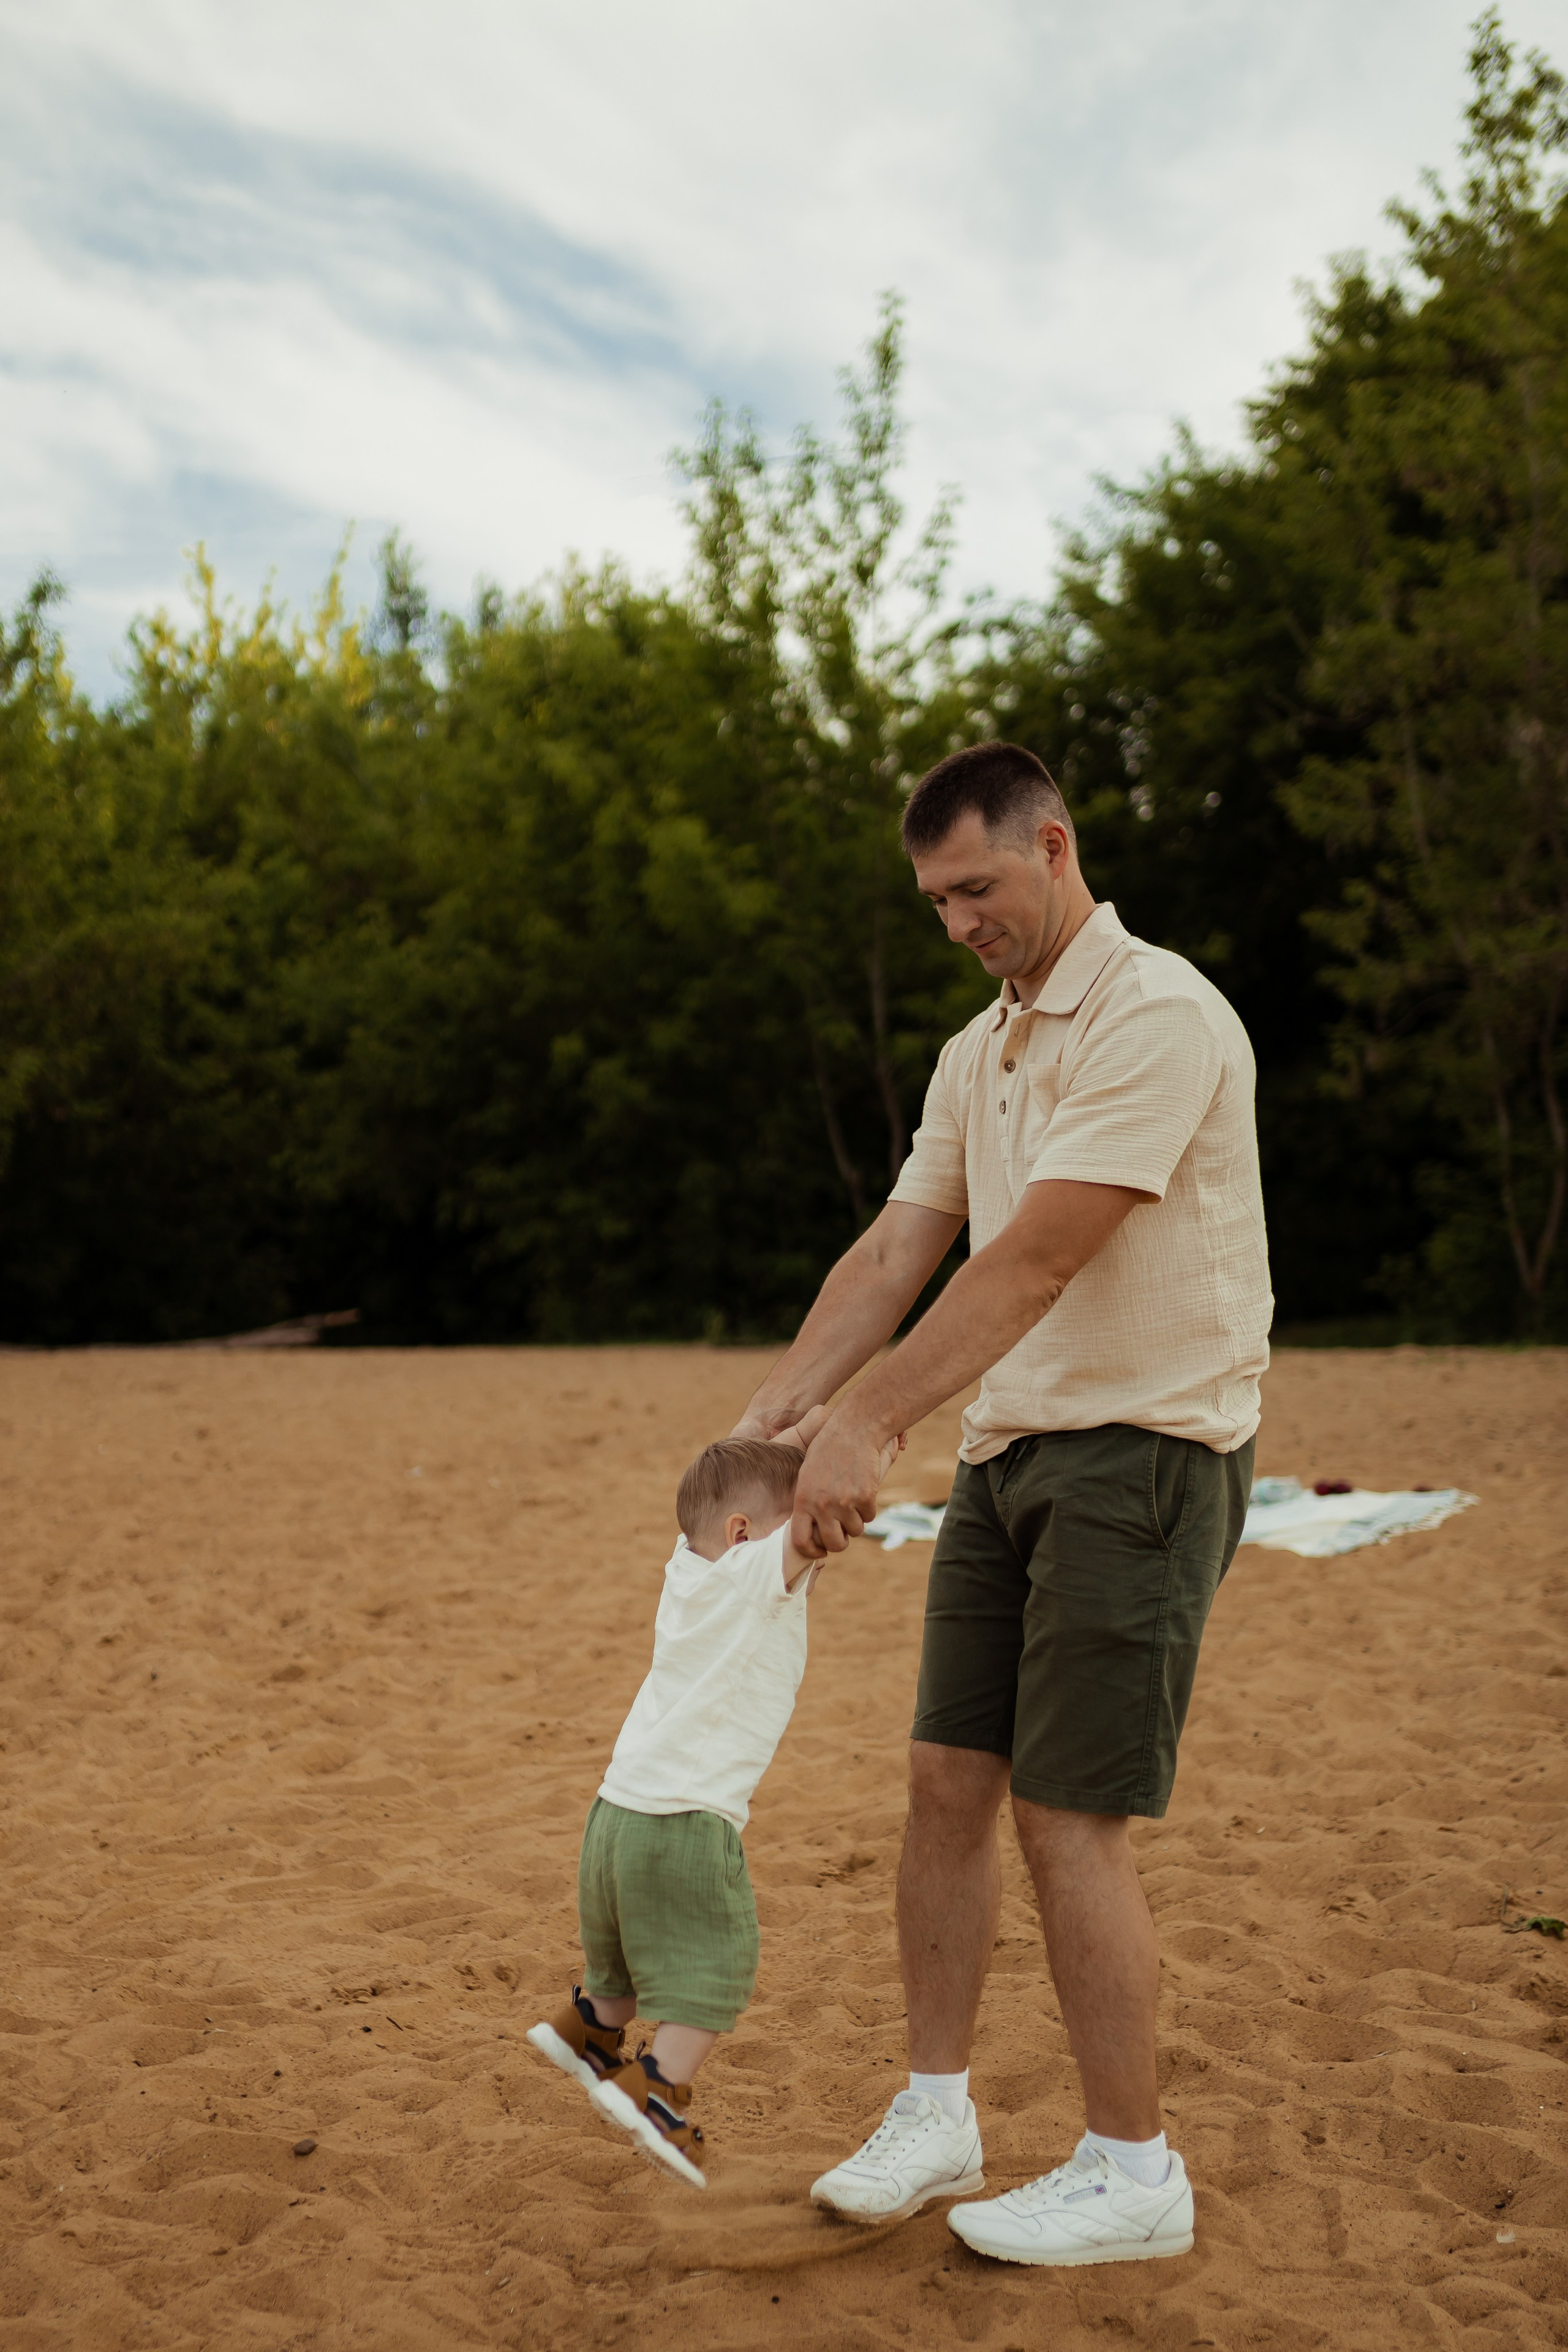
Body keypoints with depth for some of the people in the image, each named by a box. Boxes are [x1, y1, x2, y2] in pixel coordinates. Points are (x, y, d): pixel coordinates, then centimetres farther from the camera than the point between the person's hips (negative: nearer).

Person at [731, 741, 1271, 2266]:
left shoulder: (1157, 1015, -15)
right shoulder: (978, 1052, 14)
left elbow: (1035, 1260, -22)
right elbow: (896, 1252, 12)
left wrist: (867, 1428, -22)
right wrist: (766, 1417, 3)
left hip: (1143, 1453, -8)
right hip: (1008, 1452, 8)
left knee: (1066, 1818, -5)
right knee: (947, 1784, 8)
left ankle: (1133, 2169, 11)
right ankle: (935, 2110, 23)